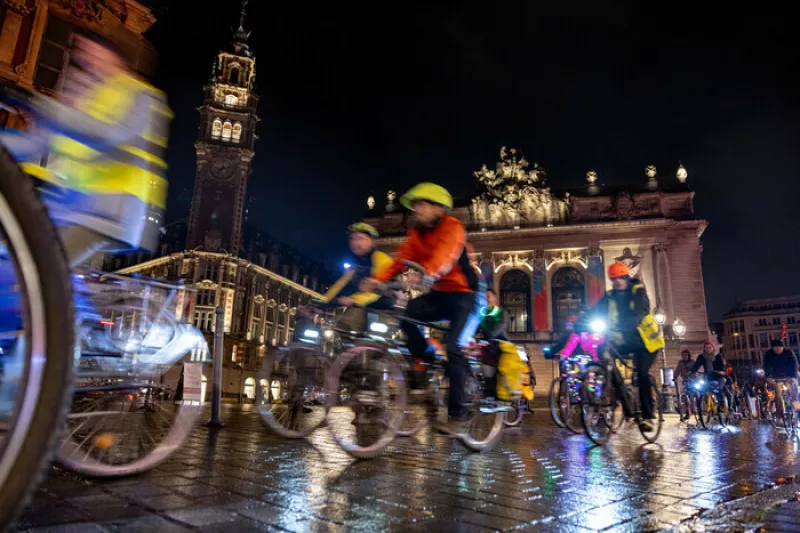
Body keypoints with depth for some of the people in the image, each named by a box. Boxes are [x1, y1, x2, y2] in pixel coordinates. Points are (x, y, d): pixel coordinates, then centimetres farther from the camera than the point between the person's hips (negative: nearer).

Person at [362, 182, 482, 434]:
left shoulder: (452, 226, -15)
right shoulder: (417, 233, 6)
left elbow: (445, 255, -36)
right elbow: (402, 259, -7)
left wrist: (426, 276, -56)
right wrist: (378, 280, -24)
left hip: (465, 295, -6)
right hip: (439, 294, 6)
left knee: (453, 348, -20)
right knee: (404, 312, -20)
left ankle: (457, 415, -8)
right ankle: (426, 362, 0)